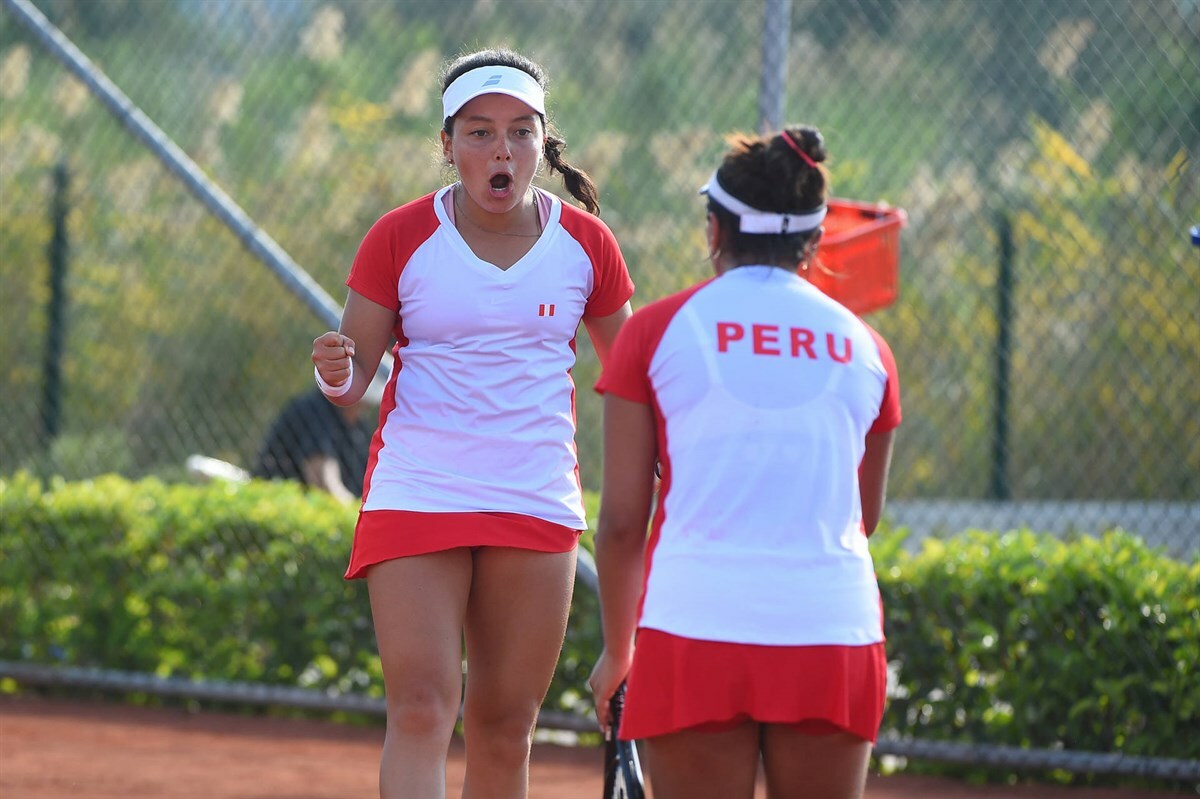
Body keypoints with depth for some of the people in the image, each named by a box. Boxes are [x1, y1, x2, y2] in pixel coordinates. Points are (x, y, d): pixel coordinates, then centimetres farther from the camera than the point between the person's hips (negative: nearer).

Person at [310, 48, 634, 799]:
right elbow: (352, 378, 1)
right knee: (421, 711, -15)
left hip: (539, 507, 2)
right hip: (417, 494, -2)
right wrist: (336, 371, -22)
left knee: (506, 730, 5)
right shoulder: (401, 238, -2)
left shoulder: (586, 244, 4)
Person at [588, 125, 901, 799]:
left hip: (693, 626, -2)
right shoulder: (865, 347, 10)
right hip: (835, 631, 2)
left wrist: (617, 649, 16)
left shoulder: (655, 331, 3)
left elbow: (621, 521, 3)